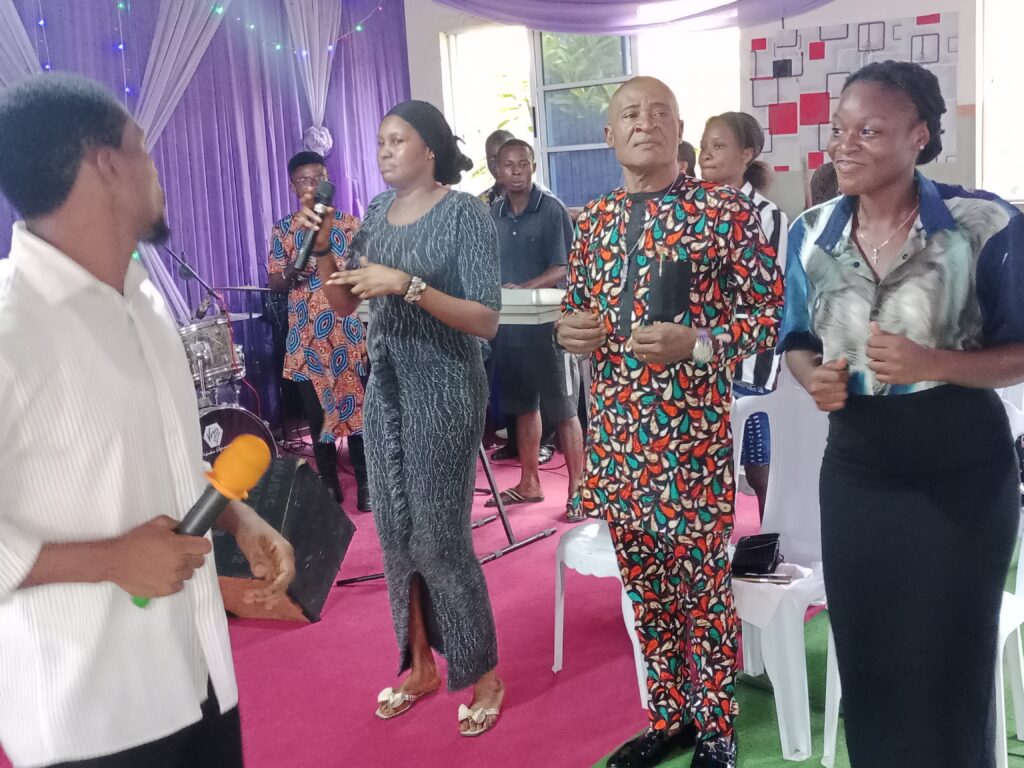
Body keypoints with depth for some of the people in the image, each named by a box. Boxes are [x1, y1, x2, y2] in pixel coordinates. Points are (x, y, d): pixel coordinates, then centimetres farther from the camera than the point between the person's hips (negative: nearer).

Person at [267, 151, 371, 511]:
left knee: (356, 408, -2)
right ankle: (328, 483, 18)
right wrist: (288, 274, -16)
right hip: (305, 338, 2)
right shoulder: (283, 230, 8)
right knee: (317, 413, 7)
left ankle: (365, 482, 7)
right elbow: (273, 282, 6)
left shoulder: (349, 222, 3)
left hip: (347, 333, -2)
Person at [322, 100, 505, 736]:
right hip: (385, 385, 7)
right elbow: (346, 305, 12)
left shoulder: (465, 214, -11)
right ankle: (421, 664, 27)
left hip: (444, 387, -6)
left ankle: (484, 673, 16)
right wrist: (325, 254, -6)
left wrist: (408, 284, -26)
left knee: (440, 537, -3)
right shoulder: (377, 212, 9)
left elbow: (487, 321, -18)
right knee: (395, 532, 10)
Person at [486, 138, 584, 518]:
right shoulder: (492, 215, 9)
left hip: (548, 323, -6)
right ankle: (529, 484, 27)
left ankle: (577, 489, 6)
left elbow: (563, 269, -13)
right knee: (524, 406, 15)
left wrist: (523, 289, -25)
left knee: (562, 409, -1)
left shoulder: (552, 211, -8)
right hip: (509, 325, 6)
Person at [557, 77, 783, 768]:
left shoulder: (725, 210, -6)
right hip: (614, 430, 5)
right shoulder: (594, 220, 10)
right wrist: (571, 329, -3)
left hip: (692, 431, -5)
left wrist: (697, 342, -21)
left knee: (704, 585, 6)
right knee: (645, 586, 16)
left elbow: (777, 313, -7)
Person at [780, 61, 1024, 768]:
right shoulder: (811, 235, 1)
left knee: (949, 662, 8)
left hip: (962, 467, -3)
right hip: (856, 465, 4)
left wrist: (932, 365, -25)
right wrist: (814, 376, -10)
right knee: (864, 656, 12)